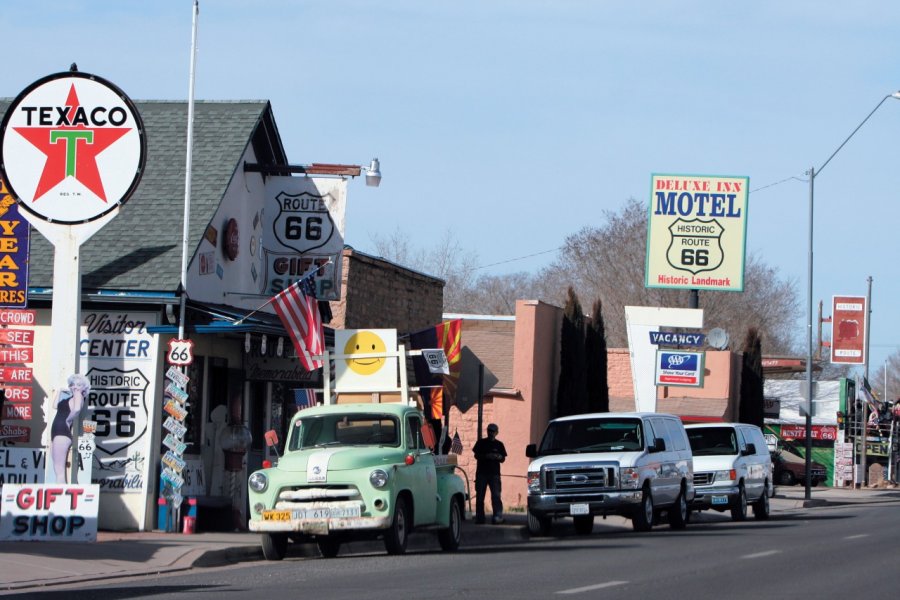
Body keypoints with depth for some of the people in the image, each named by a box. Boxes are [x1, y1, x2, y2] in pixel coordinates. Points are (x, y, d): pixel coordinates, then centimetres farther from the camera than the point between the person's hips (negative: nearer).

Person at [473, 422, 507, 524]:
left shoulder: (499, 444, 11)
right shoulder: (481, 442, 8)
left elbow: (503, 458, 11)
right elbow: (476, 455, 3)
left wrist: (498, 457, -13)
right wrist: (486, 456, -14)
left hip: (494, 473, -1)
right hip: (481, 472, 1)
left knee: (496, 495, -11)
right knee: (480, 496, 3)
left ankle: (498, 516, -16)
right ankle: (479, 517, 9)